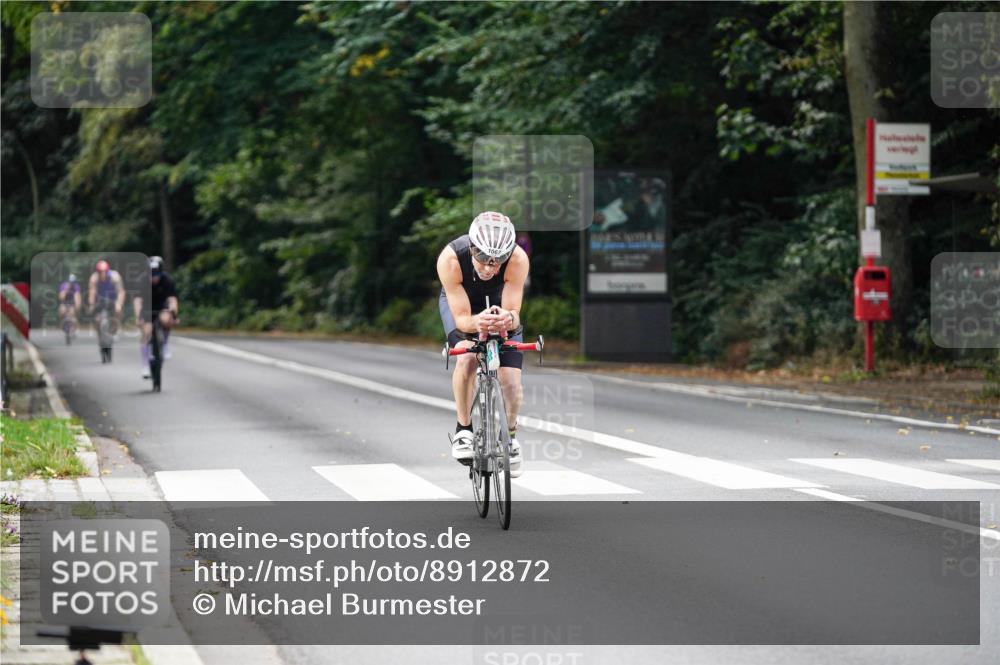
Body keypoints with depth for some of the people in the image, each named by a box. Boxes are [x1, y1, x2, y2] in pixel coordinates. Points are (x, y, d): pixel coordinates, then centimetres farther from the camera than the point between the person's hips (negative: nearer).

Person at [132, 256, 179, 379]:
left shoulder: (168, 281, -24)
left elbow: (172, 299, -32)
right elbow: (137, 300, -34)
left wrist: (173, 314, -48)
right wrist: (138, 316, -49)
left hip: (162, 307, 0)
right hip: (147, 308, 0)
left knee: (165, 319, -34)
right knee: (147, 332, -20)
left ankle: (163, 346, -10)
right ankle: (145, 365, -8)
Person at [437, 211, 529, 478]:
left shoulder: (518, 260, -36)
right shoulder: (450, 259, -38)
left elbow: (514, 315, -33)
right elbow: (461, 318, -34)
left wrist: (507, 319, -57)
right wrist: (477, 322, -57)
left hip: (499, 305, 1)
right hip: (460, 303, -1)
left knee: (511, 379, -11)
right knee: (466, 357, -30)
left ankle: (511, 434, 18)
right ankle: (463, 429, -10)